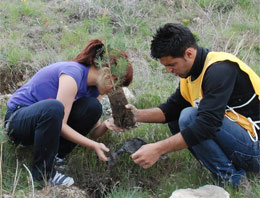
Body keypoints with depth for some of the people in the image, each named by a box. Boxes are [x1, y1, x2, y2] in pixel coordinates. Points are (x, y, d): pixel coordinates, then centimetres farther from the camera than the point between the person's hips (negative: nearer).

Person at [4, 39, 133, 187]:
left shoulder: (94, 87, 1)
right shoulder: (73, 74, -26)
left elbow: (93, 132, 3)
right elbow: (60, 124, -27)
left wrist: (105, 126, -19)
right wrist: (93, 145, -27)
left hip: (46, 117, 8)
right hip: (17, 117, -8)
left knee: (93, 107, -12)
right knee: (53, 107, -40)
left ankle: (56, 157, -4)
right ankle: (43, 172, -22)